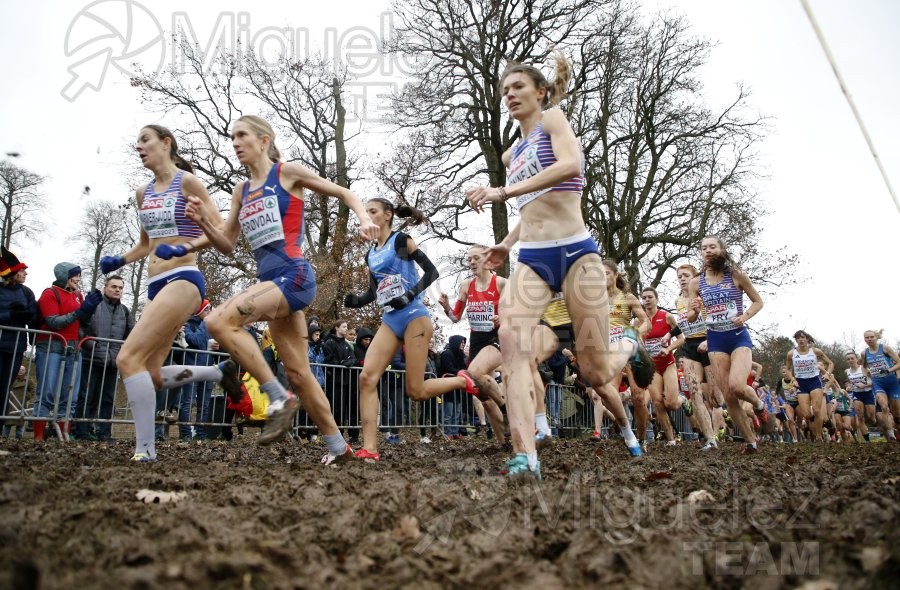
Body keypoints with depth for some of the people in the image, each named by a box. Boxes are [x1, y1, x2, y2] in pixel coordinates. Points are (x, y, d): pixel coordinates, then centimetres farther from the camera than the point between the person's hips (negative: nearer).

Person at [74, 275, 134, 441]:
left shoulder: (125, 311, 14)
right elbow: (79, 328, -8)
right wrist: (92, 347, -13)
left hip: (113, 362, 5)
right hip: (91, 360, -5)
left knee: (108, 398, 8)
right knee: (87, 397, -1)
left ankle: (104, 432, 13)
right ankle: (82, 431, 5)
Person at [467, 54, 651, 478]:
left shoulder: (553, 118, 4)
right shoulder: (511, 156, 23)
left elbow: (570, 164, -18)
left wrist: (503, 192, -23)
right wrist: (507, 244, 18)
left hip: (575, 252, -5)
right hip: (531, 260, 6)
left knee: (596, 373, -4)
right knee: (512, 343, -24)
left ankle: (630, 345, 32)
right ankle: (525, 458, -27)